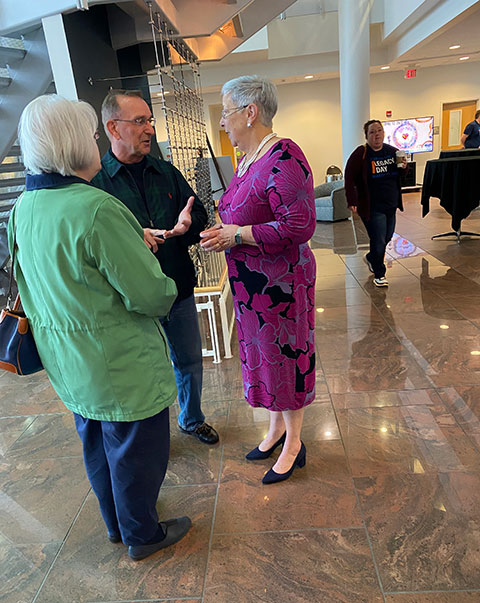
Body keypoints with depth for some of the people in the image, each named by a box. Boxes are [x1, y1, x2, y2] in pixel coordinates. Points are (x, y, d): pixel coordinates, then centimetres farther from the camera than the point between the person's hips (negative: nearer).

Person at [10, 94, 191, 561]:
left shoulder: (24, 207, 1)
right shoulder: (97, 209, -27)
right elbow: (151, 295, -26)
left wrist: (135, 243, 11)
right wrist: (166, 288, -2)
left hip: (68, 364, 9)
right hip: (121, 365, -8)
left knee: (97, 445, 26)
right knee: (136, 450, 14)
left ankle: (116, 523, 50)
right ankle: (142, 535, 39)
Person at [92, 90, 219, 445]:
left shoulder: (167, 172, 5)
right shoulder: (94, 180, -9)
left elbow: (199, 213, 7)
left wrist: (187, 225, -16)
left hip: (180, 290, 5)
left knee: (190, 362, 19)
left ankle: (192, 419, 46)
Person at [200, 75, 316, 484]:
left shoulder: (283, 158, -18)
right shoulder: (249, 161, 11)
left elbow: (299, 226, -25)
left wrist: (236, 235, -21)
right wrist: (223, 231, 2)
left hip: (279, 282, -9)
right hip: (251, 284, 9)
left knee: (286, 357, 6)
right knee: (263, 354, 19)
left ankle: (294, 444, 29)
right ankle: (277, 428, 41)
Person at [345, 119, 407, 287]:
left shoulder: (392, 151, 8)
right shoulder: (360, 154, -9)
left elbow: (401, 175, 22)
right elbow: (349, 178, -11)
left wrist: (404, 166, -3)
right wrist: (352, 201, -18)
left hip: (391, 205, 7)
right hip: (372, 207, -7)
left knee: (387, 237, 17)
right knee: (378, 240, -5)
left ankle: (371, 258, 45)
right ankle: (379, 275, 13)